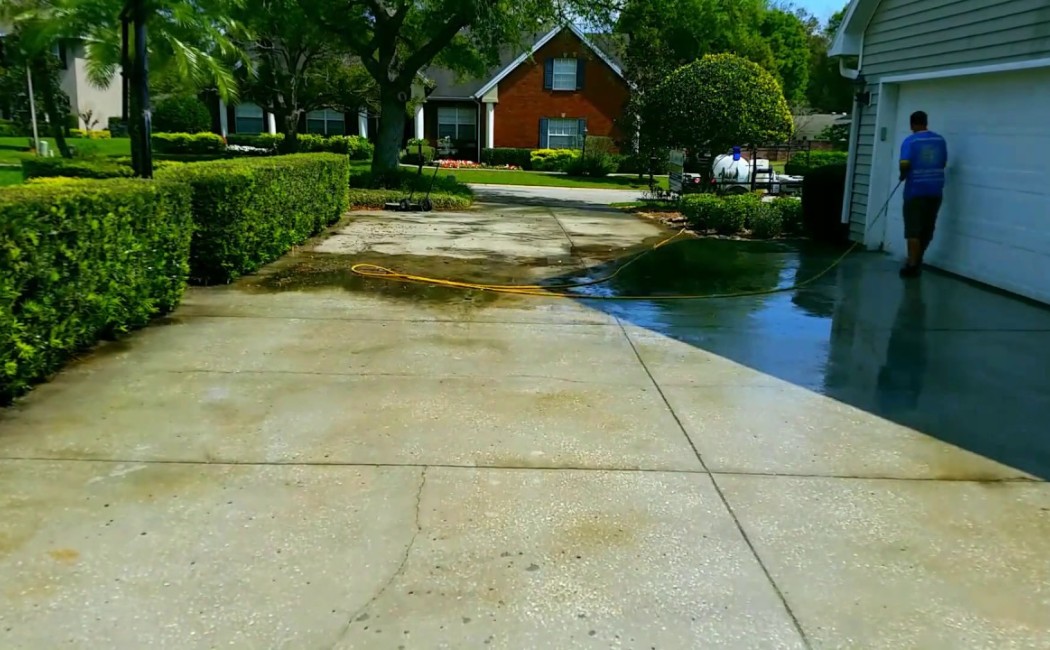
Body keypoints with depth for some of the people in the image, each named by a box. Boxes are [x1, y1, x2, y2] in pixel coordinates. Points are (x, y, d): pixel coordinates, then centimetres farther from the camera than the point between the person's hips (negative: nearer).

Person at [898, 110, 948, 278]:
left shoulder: (910, 141, -8)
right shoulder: (940, 140, 8)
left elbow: (904, 164, -20)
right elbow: (944, 163, 15)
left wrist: (903, 175, -1)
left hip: (916, 191, -5)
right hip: (935, 191, 5)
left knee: (913, 230, -1)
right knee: (927, 229, 14)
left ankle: (912, 265, -2)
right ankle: (917, 261, 25)